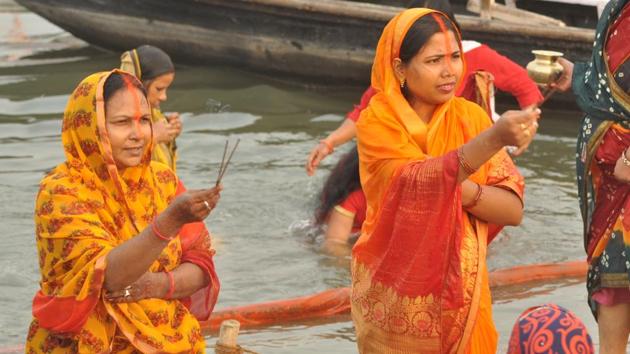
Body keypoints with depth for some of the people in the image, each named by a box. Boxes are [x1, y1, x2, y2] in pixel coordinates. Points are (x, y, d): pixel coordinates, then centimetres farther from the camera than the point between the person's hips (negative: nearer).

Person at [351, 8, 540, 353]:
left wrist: (464, 190, -25)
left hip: (461, 289, 3)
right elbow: (418, 182, -30)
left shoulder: (471, 117, -2)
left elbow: (512, 209, -6)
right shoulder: (376, 124, -12)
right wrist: (495, 137, -42)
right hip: (395, 296, -3)